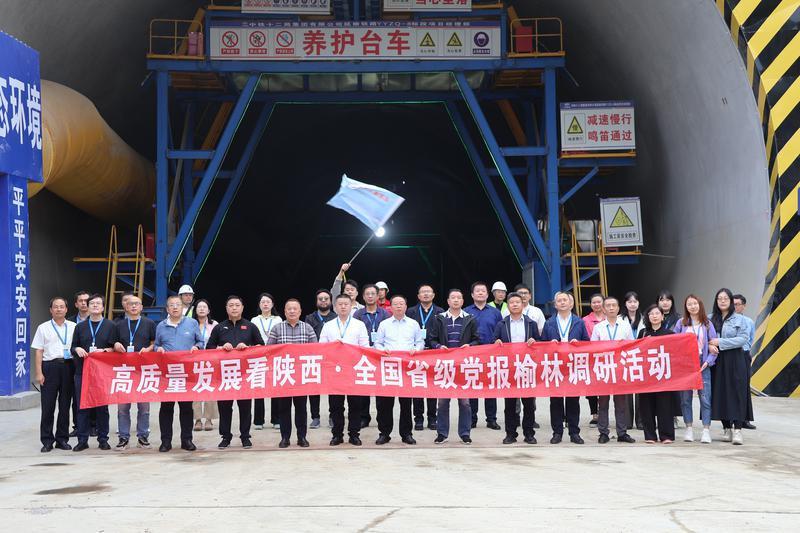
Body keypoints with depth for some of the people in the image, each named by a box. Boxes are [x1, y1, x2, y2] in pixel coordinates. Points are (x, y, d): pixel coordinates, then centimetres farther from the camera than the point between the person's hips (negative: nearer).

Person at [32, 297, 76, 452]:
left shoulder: (73, 327, 9)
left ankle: (62, 439, 16)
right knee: (48, 406, 0)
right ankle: (47, 441, 6)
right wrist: (38, 373, -5)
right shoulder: (43, 328, 6)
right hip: (50, 366, -1)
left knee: (65, 405, 7)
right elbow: (38, 351, 3)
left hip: (68, 366, 1)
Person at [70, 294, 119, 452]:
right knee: (82, 405, 1)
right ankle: (82, 440, 8)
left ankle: (103, 439, 11)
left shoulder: (110, 326, 7)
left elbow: (114, 348, 3)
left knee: (102, 406, 3)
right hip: (82, 371, 2)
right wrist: (77, 349, -7)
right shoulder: (80, 326, 13)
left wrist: (104, 350, -15)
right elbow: (73, 347, 15)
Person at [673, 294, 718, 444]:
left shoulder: (707, 324, 6)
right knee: (685, 398, 3)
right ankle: (689, 429, 12)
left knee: (705, 398, -5)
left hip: (702, 365, -1)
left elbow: (714, 345, 4)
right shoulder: (681, 323, 6)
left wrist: (708, 361, -8)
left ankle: (706, 430, 0)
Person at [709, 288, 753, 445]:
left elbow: (743, 338, -9)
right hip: (717, 362, 3)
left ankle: (737, 429, -7)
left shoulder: (739, 319, 1)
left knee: (736, 393, -6)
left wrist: (721, 342, -15)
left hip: (735, 361, -3)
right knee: (720, 394, 3)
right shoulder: (710, 319, 8)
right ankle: (726, 428, 12)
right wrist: (710, 346, -16)